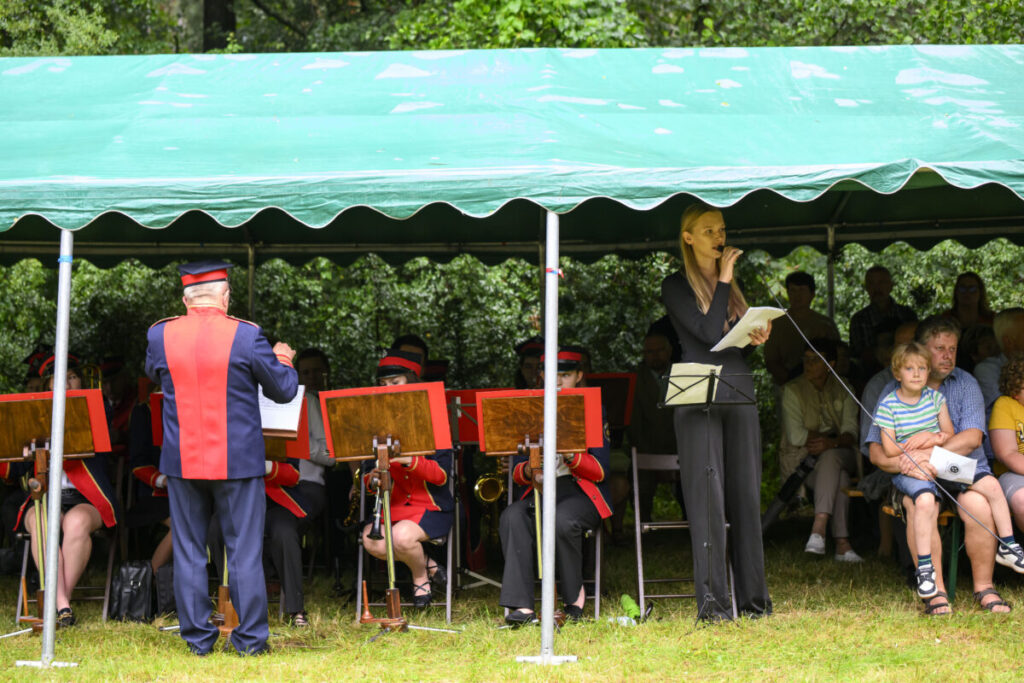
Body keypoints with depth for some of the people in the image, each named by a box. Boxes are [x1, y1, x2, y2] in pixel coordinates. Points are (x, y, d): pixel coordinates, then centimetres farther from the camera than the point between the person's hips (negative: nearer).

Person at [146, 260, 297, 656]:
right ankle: (250, 640, 8)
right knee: (244, 553, 5)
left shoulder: (160, 335, -2)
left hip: (182, 462, 2)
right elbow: (284, 390, -1)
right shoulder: (246, 336, -11)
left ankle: (197, 638, 13)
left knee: (188, 553, 11)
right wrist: (283, 361, 18)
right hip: (237, 462, -2)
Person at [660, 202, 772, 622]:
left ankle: (752, 595, 10)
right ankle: (711, 599, -8)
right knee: (707, 496, -9)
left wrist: (758, 338, 2)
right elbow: (708, 333, -13)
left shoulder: (734, 283, 19)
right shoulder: (676, 286, -1)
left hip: (740, 392, 6)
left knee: (746, 493, 5)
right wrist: (723, 280, -6)